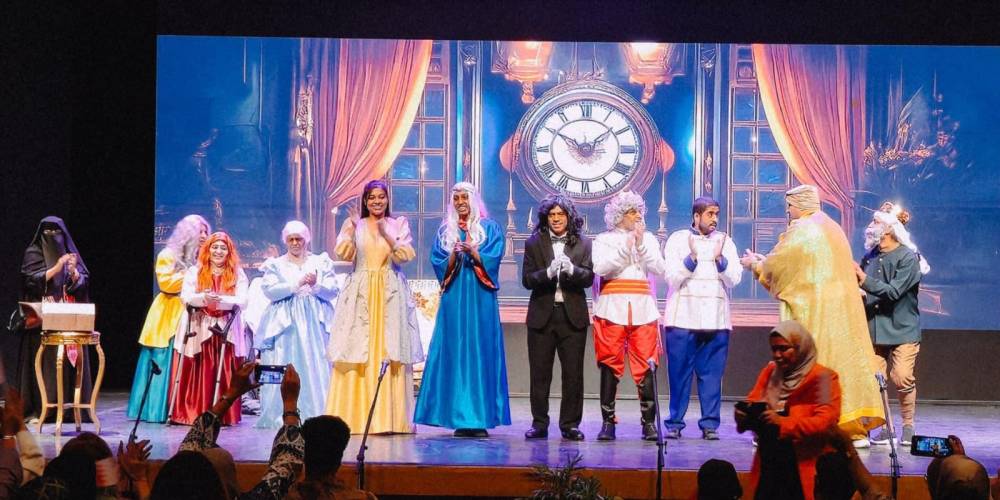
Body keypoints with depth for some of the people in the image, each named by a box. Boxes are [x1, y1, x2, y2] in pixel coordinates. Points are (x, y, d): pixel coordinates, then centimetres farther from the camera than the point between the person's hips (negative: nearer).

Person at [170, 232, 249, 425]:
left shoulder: (238, 274, 8)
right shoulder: (194, 272, 10)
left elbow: (242, 300, -5)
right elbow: (186, 297, -2)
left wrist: (219, 299, -21)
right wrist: (203, 298, -22)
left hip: (226, 330, 0)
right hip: (198, 330, 0)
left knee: (224, 374, -3)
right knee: (197, 374, -3)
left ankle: (223, 415, -1)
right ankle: (191, 413, -2)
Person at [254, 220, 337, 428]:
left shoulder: (321, 262, 14)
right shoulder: (275, 265, 13)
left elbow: (332, 291, 4)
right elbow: (269, 290, -4)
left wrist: (316, 285, -15)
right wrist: (297, 283, -12)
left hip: (316, 323, 1)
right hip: (285, 324, 0)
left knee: (317, 369, -7)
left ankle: (317, 415, -7)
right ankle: (283, 416, -7)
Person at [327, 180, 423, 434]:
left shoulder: (399, 224, 10)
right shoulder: (354, 224, 11)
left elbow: (406, 255, -4)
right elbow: (344, 255, -2)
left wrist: (386, 235, -16)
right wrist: (351, 229, -13)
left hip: (390, 294, 0)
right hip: (360, 293, 0)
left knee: (389, 353, -5)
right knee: (358, 353, -5)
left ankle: (389, 418, -4)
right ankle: (355, 417, -2)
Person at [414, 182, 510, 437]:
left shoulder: (490, 228, 7)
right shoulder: (445, 230, 13)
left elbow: (492, 262, -5)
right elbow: (440, 265, 4)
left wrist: (472, 251, -21)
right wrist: (453, 255, -15)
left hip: (480, 299, -2)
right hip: (454, 299, 2)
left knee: (480, 353, -5)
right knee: (454, 354, -2)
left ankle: (480, 418, -4)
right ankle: (460, 418, 0)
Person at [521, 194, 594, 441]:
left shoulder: (583, 244, 5)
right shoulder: (534, 243, 5)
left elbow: (589, 277, -3)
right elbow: (527, 279, -2)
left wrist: (571, 269, -23)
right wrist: (549, 272, -20)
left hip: (573, 316, 0)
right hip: (542, 315, 0)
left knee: (573, 373, 1)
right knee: (539, 373, 3)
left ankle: (570, 425, 8)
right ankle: (539, 424, 11)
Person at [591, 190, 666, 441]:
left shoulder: (648, 239, 16)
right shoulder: (604, 239, 10)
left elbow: (659, 268, 3)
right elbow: (600, 267, -6)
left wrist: (641, 244, -6)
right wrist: (626, 248, -10)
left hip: (642, 308, 1)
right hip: (612, 308, -1)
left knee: (646, 365, -4)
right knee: (610, 365, -2)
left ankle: (649, 423, -1)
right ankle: (607, 422, 2)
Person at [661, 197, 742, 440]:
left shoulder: (725, 242, 12)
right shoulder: (677, 239, 7)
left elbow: (734, 279, 4)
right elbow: (672, 278, -2)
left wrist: (719, 259, -12)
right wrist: (692, 258, -15)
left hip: (716, 319, 2)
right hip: (683, 318, -2)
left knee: (711, 374, 0)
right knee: (679, 373, -1)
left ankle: (710, 424, 4)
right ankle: (674, 423, 6)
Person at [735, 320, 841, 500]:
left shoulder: (822, 378, -6)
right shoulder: (769, 372, 12)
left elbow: (825, 422, -17)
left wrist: (783, 423, -29)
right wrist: (743, 414, -15)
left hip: (805, 470, -5)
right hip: (768, 466, 5)